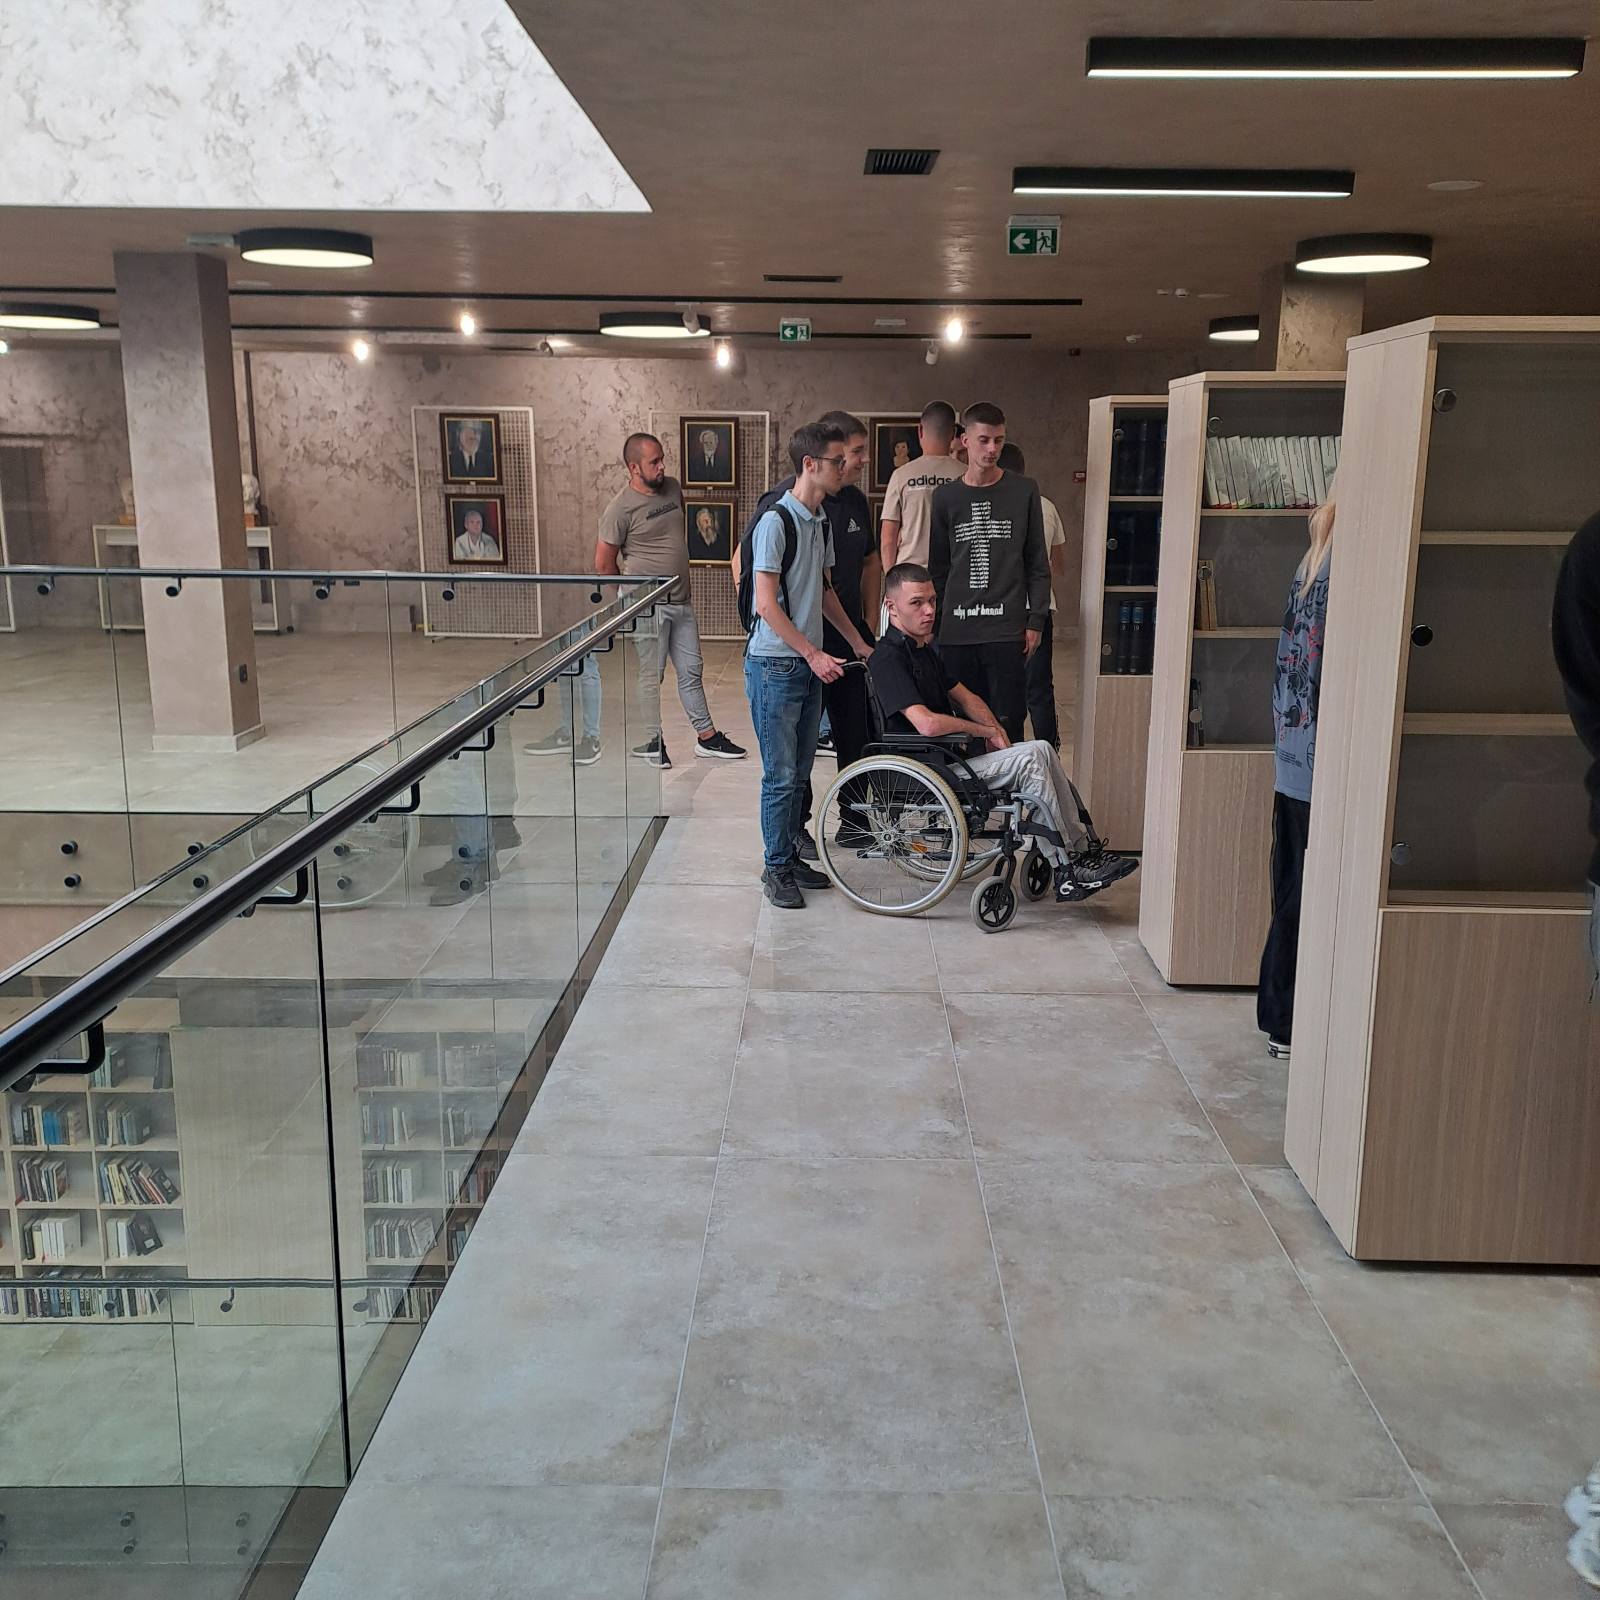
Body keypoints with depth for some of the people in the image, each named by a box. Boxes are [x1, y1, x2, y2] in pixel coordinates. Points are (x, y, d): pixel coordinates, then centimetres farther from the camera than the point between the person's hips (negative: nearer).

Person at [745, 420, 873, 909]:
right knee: (780, 774, -2)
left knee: (800, 771, 13)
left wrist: (858, 642, 20)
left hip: (811, 663, 8)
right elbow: (767, 604, -18)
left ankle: (791, 855, 24)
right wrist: (813, 654, -18)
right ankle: (776, 868, 9)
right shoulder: (776, 521, -15)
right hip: (775, 665, -8)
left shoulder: (821, 521, 11)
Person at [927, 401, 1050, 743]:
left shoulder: (1024, 491, 5)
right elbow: (938, 567, 14)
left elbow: (1037, 563, 6)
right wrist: (935, 622, 9)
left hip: (1007, 629, -2)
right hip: (957, 630, 2)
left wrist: (1036, 620, -2)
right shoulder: (945, 496, 10)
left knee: (1007, 724, -3)